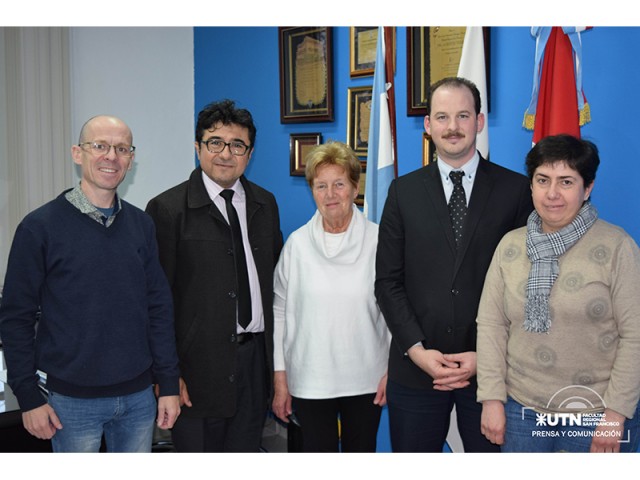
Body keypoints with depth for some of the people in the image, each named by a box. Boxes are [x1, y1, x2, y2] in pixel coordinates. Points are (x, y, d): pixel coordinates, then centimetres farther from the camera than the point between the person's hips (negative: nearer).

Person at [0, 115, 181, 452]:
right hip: (73, 399, -3)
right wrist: (29, 397, -7)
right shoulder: (40, 227, -7)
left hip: (139, 396, 4)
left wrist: (169, 384, 3)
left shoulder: (141, 225, 4)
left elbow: (159, 307, 6)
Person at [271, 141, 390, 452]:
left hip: (366, 379, 0)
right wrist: (279, 378, 0)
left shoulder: (378, 240, -4)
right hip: (309, 381, 0)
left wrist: (391, 371, -2)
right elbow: (280, 311, 0)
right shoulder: (297, 243, -3)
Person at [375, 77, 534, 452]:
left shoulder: (516, 189, 0)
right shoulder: (404, 191, 6)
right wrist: (416, 349, -7)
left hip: (491, 367, -1)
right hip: (415, 366, 2)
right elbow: (388, 280, 3)